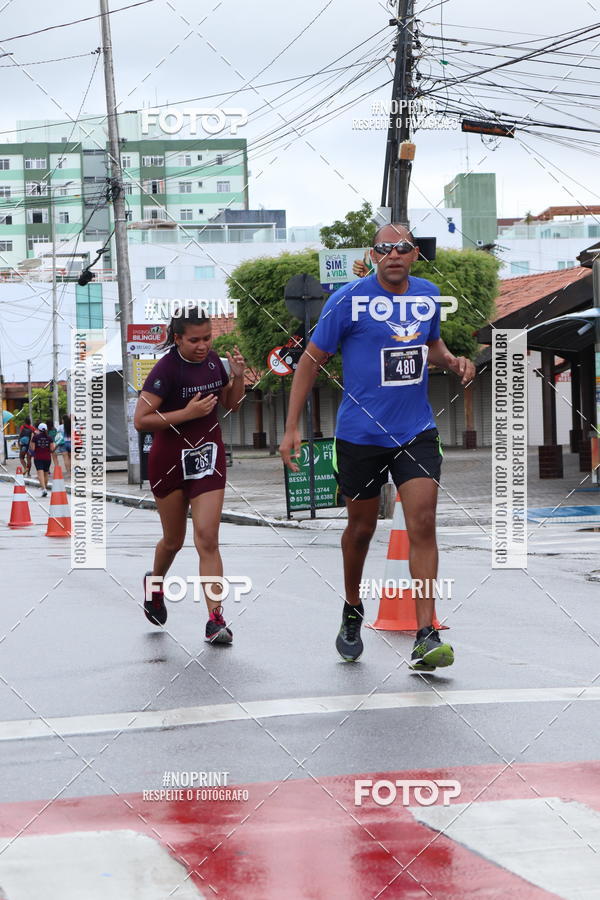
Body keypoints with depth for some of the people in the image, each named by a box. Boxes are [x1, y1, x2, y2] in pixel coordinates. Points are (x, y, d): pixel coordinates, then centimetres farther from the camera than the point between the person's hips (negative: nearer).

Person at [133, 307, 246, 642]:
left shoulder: (213, 361, 1)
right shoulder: (166, 369, -16)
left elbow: (230, 403, 17)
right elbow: (141, 420, -19)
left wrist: (238, 376, -2)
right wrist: (188, 412, -23)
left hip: (208, 457, 3)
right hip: (170, 460, -3)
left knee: (207, 539, -10)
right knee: (174, 540, 13)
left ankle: (216, 619, -14)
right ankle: (155, 583, 45)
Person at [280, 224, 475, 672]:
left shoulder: (429, 294, 5)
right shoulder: (349, 299, -9)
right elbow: (312, 359, -2)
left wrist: (453, 361, 1)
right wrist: (292, 428, -6)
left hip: (417, 432, 2)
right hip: (360, 433, -2)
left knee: (423, 524, -11)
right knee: (362, 527, 11)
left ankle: (426, 637, -13)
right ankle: (352, 613, 37)